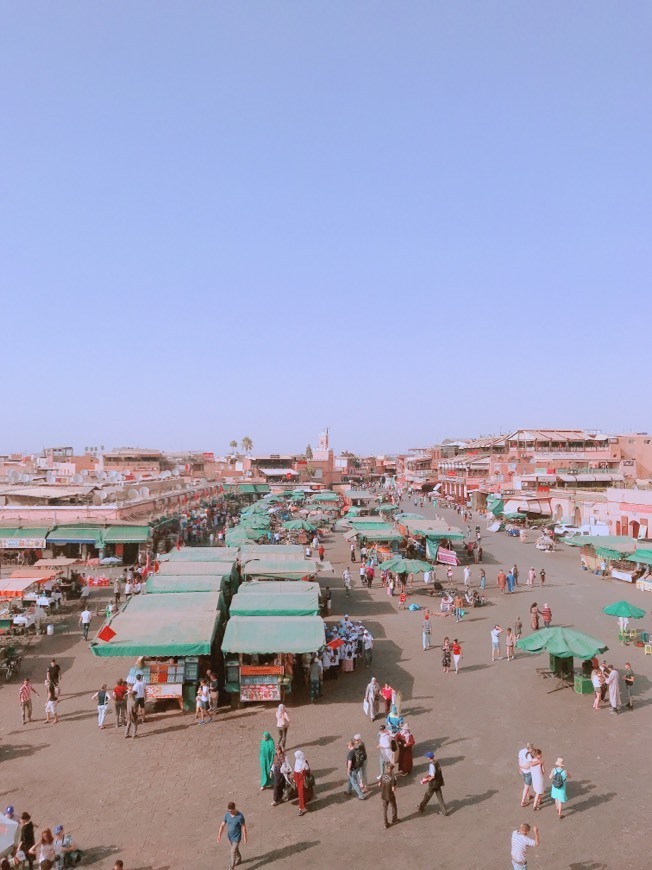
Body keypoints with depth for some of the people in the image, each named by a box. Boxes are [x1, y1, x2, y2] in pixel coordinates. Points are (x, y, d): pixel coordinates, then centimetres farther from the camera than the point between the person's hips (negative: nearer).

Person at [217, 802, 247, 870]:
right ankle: (239, 859, 55)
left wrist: (245, 838, -11)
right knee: (235, 849, 27)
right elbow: (222, 825, -9)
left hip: (237, 837, -6)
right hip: (229, 836, 6)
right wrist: (219, 835, -17)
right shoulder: (227, 814, -16)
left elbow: (243, 827, -20)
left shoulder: (240, 816, -32)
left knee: (233, 853, 0)